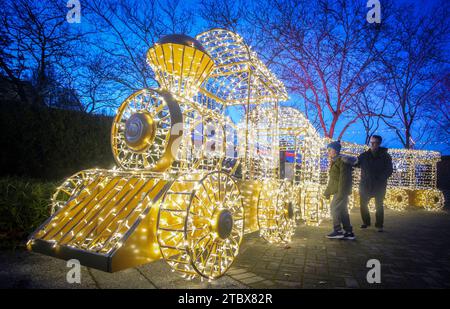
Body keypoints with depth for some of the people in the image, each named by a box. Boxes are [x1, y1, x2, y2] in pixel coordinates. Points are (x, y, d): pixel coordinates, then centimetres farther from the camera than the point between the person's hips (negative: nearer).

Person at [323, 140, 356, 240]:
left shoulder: (342, 160, -12)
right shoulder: (335, 161, 18)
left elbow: (344, 177, -20)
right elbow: (332, 179, 22)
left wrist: (341, 191, -26)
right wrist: (328, 192, 22)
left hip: (341, 190, -10)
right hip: (338, 190, 10)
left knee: (334, 207, -10)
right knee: (342, 210, 10)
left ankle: (337, 231, -6)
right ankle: (349, 232, 15)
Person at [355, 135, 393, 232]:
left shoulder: (385, 156, -1)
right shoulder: (364, 155, 5)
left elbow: (389, 170, -4)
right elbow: (356, 163, 4)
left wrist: (381, 179, -17)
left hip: (379, 185, -2)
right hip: (365, 184, 2)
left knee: (379, 206, 1)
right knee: (363, 204, 6)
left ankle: (379, 225, 13)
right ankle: (366, 222, 24)